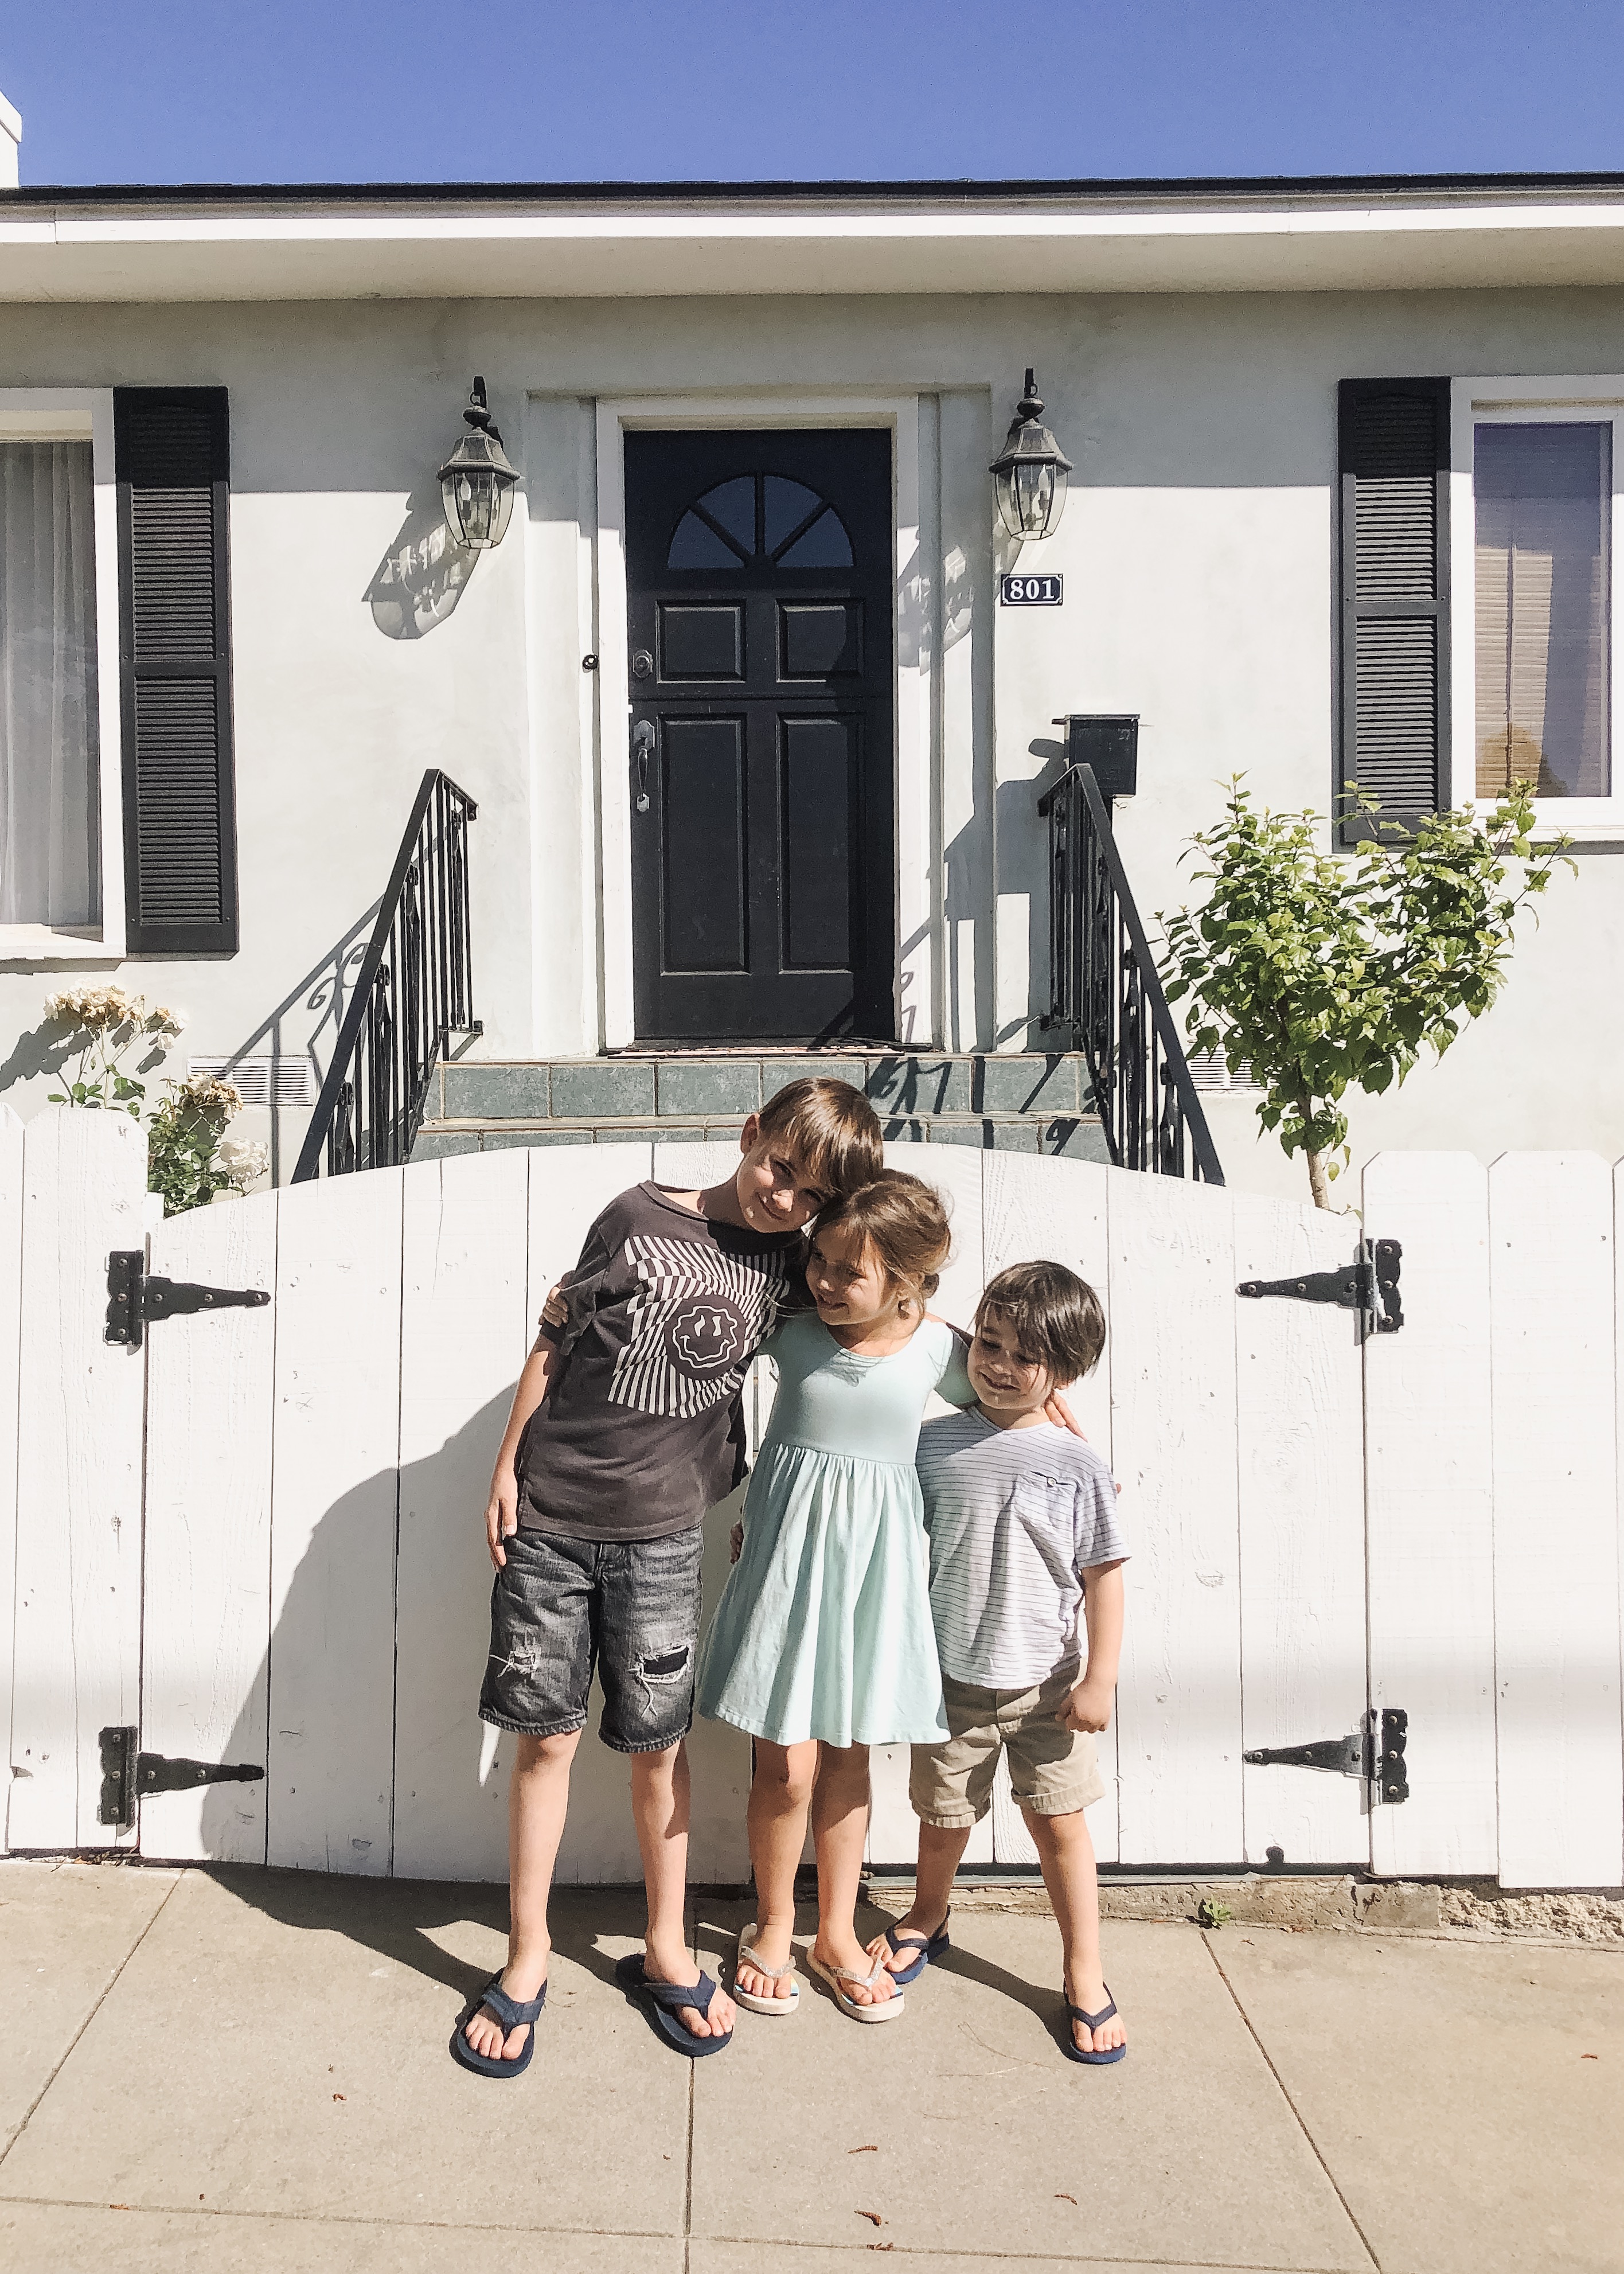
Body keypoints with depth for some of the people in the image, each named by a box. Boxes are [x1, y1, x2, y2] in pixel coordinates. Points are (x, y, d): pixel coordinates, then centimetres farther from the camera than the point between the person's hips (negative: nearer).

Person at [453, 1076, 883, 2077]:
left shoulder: (792, 1266, 1)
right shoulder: (639, 1219, -6)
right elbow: (555, 1344, 1)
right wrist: (507, 1468, 2)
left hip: (662, 1532, 1)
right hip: (550, 1516, -1)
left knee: (660, 1741, 9)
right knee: (546, 1736, 7)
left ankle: (665, 1950, 29)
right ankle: (527, 1959, 23)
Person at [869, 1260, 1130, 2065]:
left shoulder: (1078, 1467, -10)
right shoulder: (935, 1444, -7)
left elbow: (1102, 1575, -5)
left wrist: (1100, 1678, -7)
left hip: (1045, 1683, -1)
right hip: (951, 1677, 1)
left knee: (1060, 1822, 8)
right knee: (944, 1818, 16)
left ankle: (1085, 1978, 26)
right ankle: (927, 1919, 45)